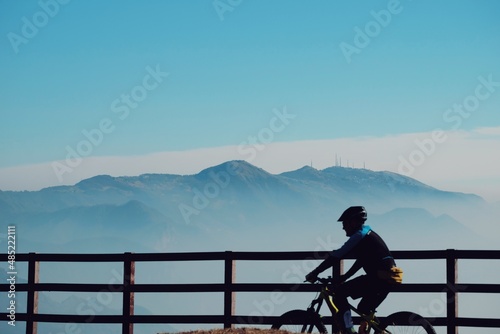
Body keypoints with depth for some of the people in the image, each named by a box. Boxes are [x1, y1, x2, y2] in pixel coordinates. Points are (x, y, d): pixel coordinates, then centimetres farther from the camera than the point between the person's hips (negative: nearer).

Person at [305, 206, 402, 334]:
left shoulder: (359, 235, -7)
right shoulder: (367, 234, 23)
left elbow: (336, 255, -9)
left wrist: (315, 273, -6)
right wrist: (344, 277, 25)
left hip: (379, 277, -10)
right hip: (386, 278, 10)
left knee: (339, 292, -6)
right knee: (364, 309, 23)